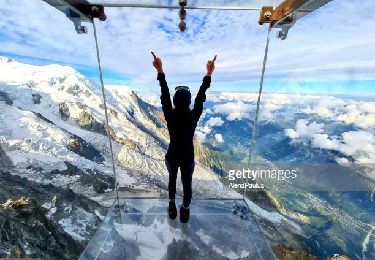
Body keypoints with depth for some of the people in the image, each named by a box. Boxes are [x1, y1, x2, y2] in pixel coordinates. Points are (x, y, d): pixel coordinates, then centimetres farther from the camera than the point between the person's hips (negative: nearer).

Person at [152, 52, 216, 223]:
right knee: (187, 183, 22)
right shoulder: (193, 117, -24)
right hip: (188, 158, -1)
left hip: (172, 156, 1)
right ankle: (185, 211, 45)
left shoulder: (170, 116, -22)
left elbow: (164, 93, -17)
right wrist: (209, 73, -13)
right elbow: (201, 96, -18)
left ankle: (172, 206, 50)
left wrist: (160, 70, -13)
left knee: (172, 179, 29)